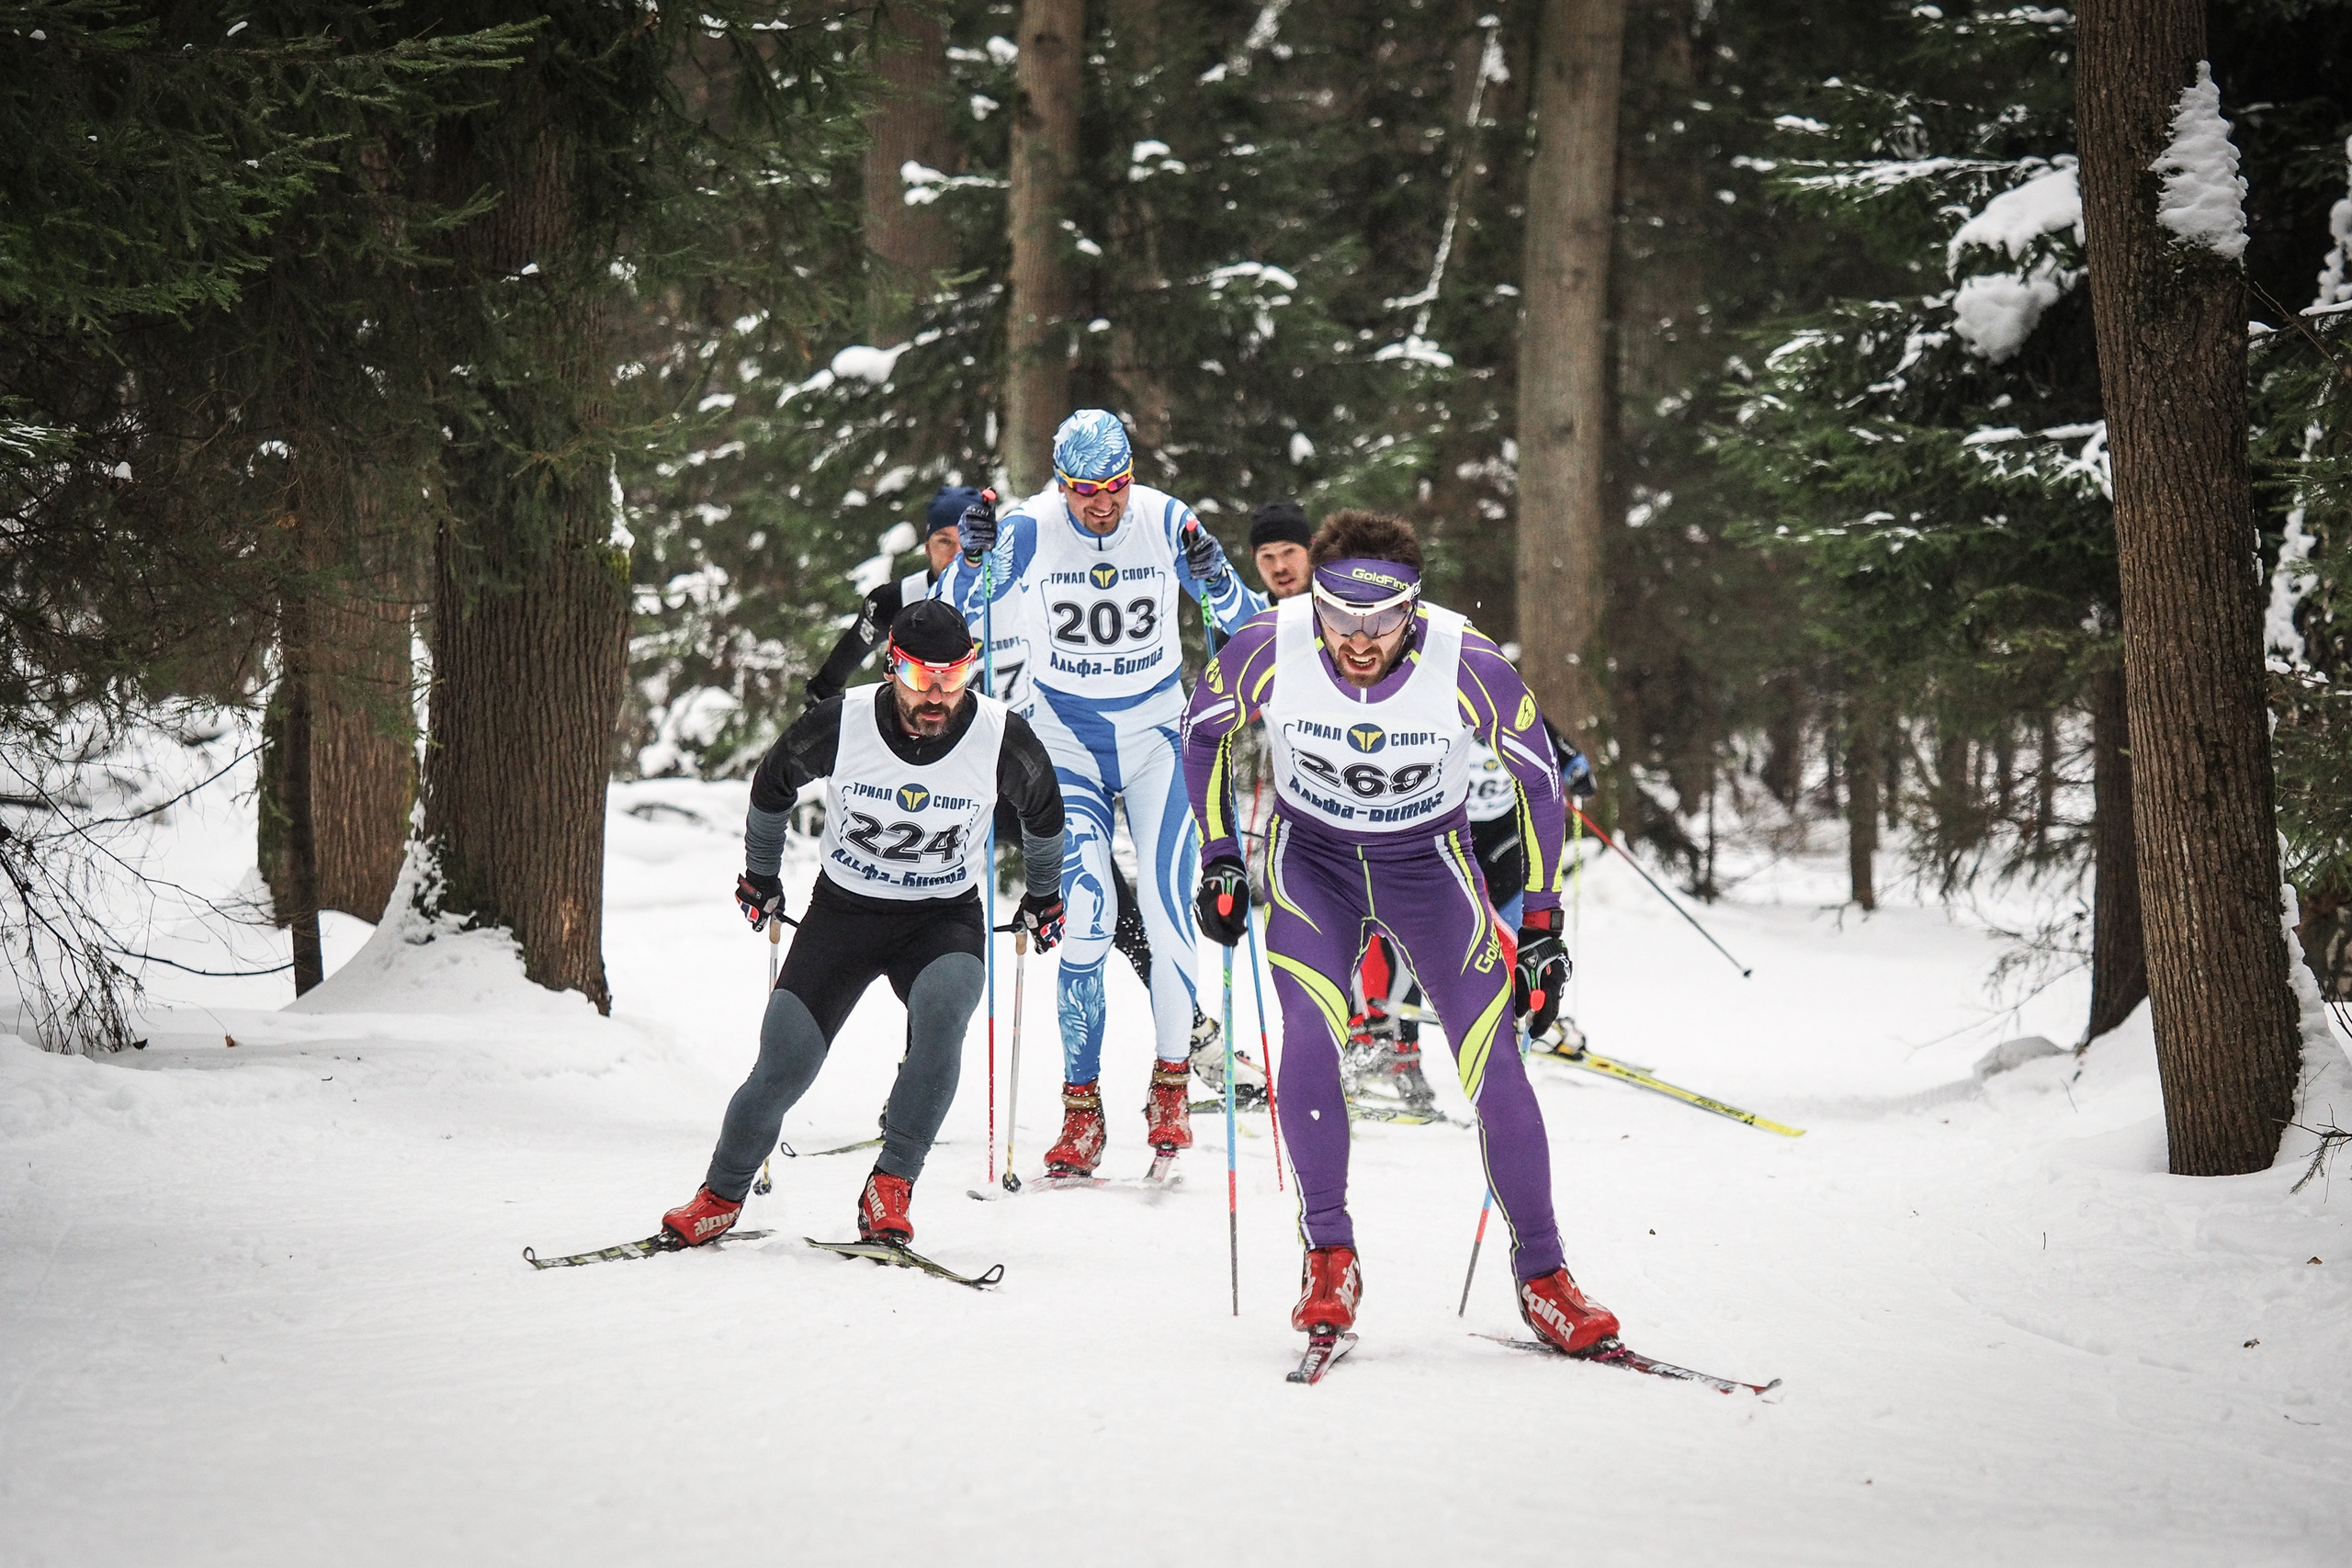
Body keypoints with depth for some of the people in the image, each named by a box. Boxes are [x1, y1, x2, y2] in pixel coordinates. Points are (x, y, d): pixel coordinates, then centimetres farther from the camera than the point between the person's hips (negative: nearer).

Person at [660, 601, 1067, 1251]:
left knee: (940, 1012, -33)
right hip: (843, 910, 1)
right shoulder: (839, 723, -18)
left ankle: (890, 1187, -23)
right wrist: (760, 876, 17)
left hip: (945, 919, 0)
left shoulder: (1003, 738, -17)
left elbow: (1042, 809, 7)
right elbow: (772, 784, 5)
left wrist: (1044, 896, 20)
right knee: (782, 1069, -9)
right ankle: (721, 1197, 15)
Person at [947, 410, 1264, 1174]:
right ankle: (1081, 1107, -8)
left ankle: (1169, 1088, 8)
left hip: (1156, 736, 0)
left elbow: (1246, 622, -8)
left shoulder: (1166, 521, -12)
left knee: (1168, 909, -11)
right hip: (1067, 738, 0)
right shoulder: (1029, 528, -13)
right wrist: (971, 557, -26)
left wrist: (1214, 579, -29)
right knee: (1085, 910, -15)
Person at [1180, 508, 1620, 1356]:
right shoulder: (1269, 649, -25)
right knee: (1311, 1026, -25)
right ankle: (1329, 1259, -15)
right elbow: (1203, 729, -2)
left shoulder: (1468, 666, -27)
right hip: (1310, 857, 0)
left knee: (1492, 1062, -12)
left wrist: (1542, 924, -7)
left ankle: (1543, 1277, 1)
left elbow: (1538, 778, -9)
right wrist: (1218, 859, -4)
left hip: (1430, 861, 0)